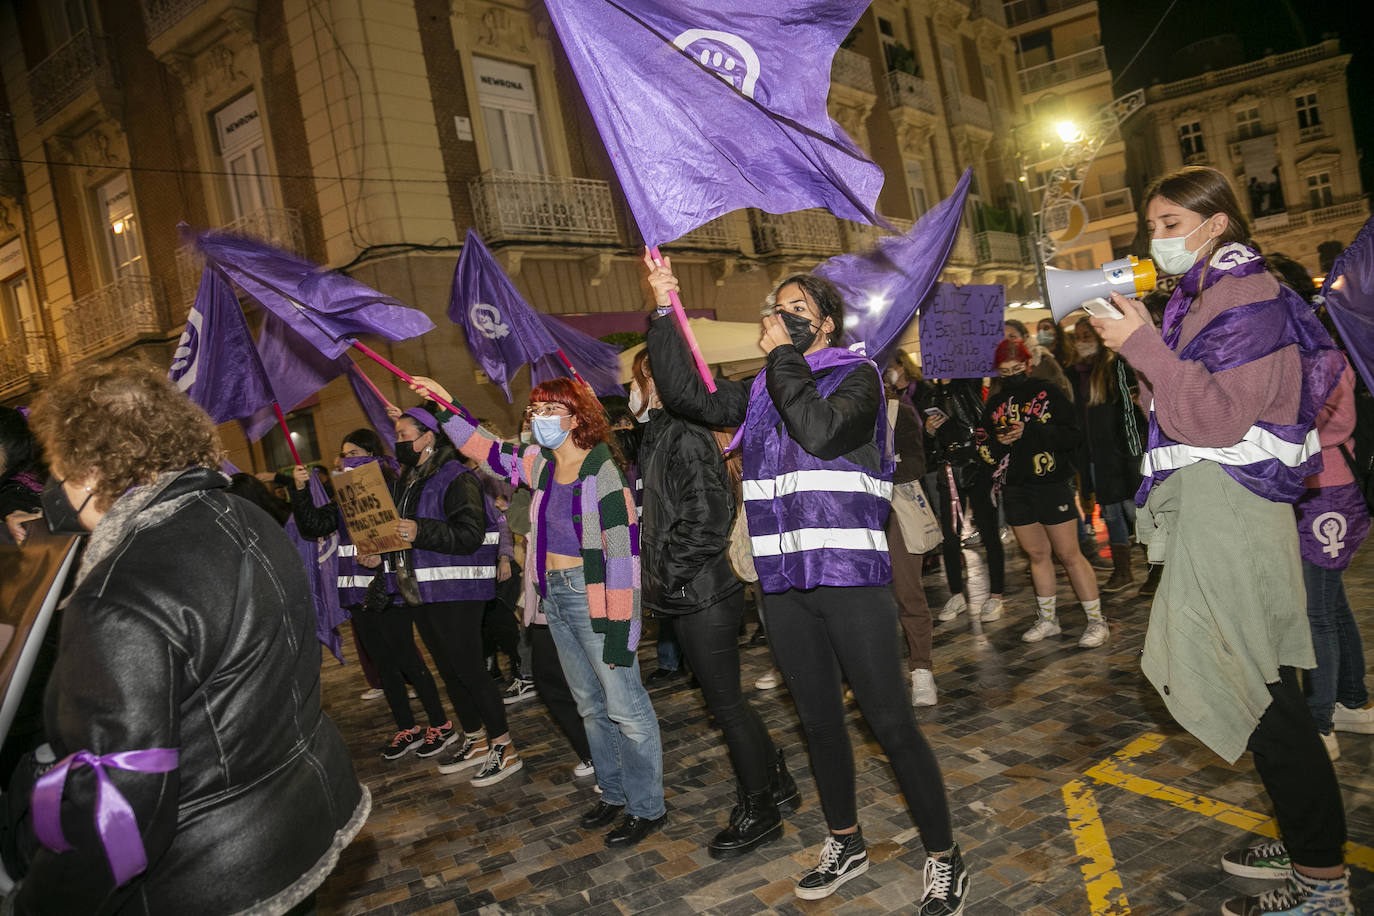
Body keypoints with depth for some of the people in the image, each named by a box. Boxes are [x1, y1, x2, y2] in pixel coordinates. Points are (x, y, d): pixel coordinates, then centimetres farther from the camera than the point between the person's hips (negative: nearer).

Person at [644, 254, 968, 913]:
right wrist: (663, 312, 2)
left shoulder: (856, 375, -2)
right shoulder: (761, 391, 14)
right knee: (818, 720, 17)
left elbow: (819, 432, -20)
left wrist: (784, 355, -11)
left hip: (850, 577, -6)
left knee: (891, 723, -2)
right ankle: (846, 845, 36)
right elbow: (685, 394, 7)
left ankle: (944, 863, 15)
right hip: (784, 583, 6)